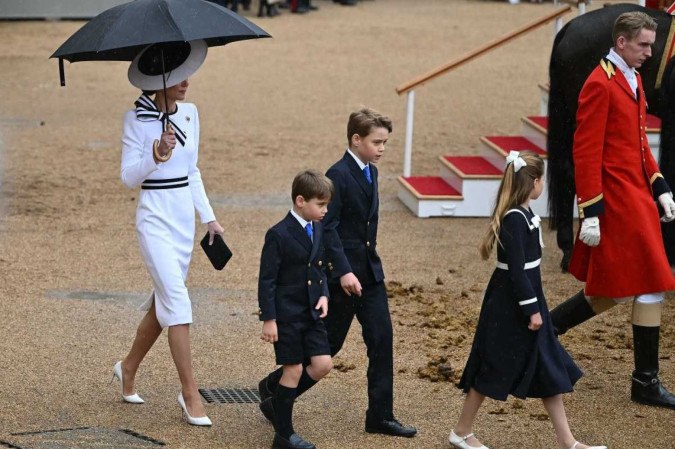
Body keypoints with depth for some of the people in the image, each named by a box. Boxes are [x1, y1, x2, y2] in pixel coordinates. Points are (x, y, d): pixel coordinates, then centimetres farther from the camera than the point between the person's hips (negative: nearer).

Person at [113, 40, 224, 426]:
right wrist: (156, 156, -28)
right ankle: (190, 394, -7)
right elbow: (129, 177, -12)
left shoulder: (190, 113, 8)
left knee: (164, 300, 14)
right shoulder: (137, 118, -10)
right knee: (177, 301, -12)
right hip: (155, 218, -7)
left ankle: (128, 368, 35)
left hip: (184, 217, 7)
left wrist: (209, 217, 15)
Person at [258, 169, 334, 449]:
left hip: (311, 312, 7)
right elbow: (266, 280, -14)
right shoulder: (279, 235, -15)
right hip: (286, 315, -7)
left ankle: (278, 403, 23)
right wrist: (268, 319, -16)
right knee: (293, 370, -2)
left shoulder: (318, 230, 7)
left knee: (323, 365, 2)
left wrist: (324, 295, 1)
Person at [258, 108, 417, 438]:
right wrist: (343, 271, -26)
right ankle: (274, 387, 22)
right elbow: (327, 227, -21)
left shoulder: (370, 173, 10)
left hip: (370, 271, 8)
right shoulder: (338, 175, -16)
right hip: (345, 274, -8)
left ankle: (380, 417, 8)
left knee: (382, 340, 3)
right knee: (329, 343, 2)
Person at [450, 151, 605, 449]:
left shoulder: (522, 214, 9)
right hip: (510, 305, -10)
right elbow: (516, 269, -23)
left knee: (549, 371, 10)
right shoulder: (515, 219, -21)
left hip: (525, 298, 10)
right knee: (494, 369, 2)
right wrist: (531, 309, -20)